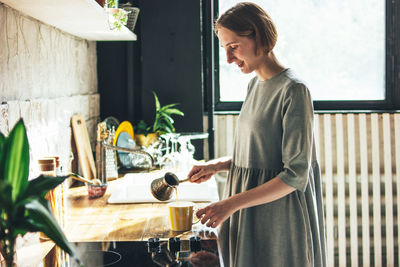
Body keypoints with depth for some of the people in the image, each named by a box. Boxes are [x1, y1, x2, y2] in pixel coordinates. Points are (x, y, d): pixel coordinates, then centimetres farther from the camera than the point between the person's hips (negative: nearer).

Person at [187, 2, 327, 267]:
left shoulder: (293, 90, -17)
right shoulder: (255, 85, 9)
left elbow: (296, 175, -20)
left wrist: (232, 203, -21)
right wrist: (218, 165, 6)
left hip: (279, 218, -8)